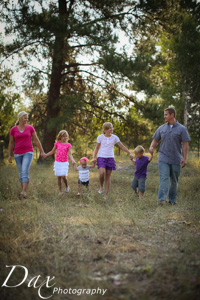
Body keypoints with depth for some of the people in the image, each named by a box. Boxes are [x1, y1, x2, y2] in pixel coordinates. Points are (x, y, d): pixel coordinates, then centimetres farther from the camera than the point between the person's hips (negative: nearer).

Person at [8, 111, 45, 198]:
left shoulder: (30, 128, 0)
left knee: (25, 171, -19)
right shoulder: (13, 129, 1)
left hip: (28, 152, -2)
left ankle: (24, 191, -25)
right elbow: (11, 143, 7)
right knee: (21, 173, 9)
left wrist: (42, 151, 2)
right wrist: (9, 155, 7)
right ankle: (23, 189, 24)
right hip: (18, 154, 2)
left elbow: (36, 140, 3)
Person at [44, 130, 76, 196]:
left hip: (64, 163, -2)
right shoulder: (57, 144, 3)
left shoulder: (68, 145, -1)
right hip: (57, 162, 2)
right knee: (59, 177, 4)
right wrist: (45, 155, 4)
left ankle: (67, 186, 14)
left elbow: (69, 154, -8)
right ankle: (60, 191, 13)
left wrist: (72, 160, -24)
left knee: (63, 176, -15)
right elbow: (52, 152, 13)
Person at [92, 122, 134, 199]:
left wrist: (129, 153, 3)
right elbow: (97, 148, 6)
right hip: (101, 157, -2)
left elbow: (122, 146, 8)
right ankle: (101, 186, 4)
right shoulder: (100, 137, -1)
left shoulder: (114, 137, 2)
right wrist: (94, 157, -6)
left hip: (110, 158, 2)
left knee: (108, 176, 2)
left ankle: (106, 195, 10)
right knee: (102, 173, -24)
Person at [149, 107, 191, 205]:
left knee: (174, 181, 8)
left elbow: (185, 144, -2)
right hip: (163, 158, 1)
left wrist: (184, 158, -10)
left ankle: (172, 200, 20)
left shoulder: (181, 129, 1)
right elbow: (155, 140, 15)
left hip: (176, 160, -1)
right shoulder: (162, 128, 9)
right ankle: (161, 199, -21)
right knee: (163, 178, -12)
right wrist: (152, 147, -7)